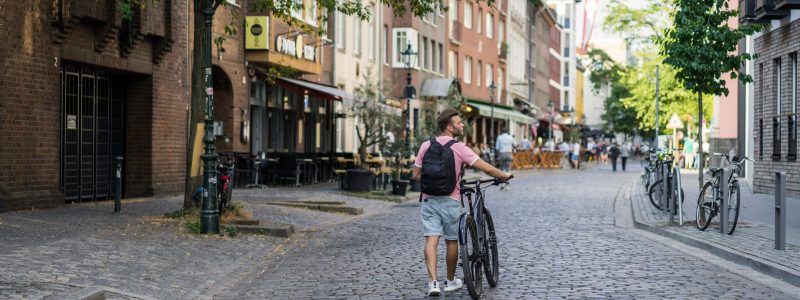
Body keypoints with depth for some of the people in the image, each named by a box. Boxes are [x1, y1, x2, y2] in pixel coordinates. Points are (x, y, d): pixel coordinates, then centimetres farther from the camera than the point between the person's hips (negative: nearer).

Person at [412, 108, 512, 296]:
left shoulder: (426, 146, 2)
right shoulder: (459, 148, -10)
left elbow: (415, 175, 5)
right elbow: (487, 169, -12)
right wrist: (504, 176, 5)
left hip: (429, 200, 3)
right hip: (450, 201, -2)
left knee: (431, 240, -2)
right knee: (452, 241, 13)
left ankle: (433, 282, -16)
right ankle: (450, 281, 27)